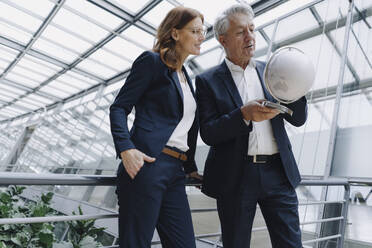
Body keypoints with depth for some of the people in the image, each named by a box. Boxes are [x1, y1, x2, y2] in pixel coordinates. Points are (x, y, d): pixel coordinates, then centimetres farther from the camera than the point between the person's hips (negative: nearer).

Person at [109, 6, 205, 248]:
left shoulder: (186, 77, 22)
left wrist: (191, 167, 19)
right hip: (147, 164, -7)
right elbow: (119, 107, -5)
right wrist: (126, 148, -20)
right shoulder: (152, 61, 1)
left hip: (175, 173, 8)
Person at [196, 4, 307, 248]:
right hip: (235, 177, -2)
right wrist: (244, 114, -24)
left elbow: (298, 119, 7)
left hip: (278, 173, 3)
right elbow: (208, 134, -8)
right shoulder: (208, 81, -1)